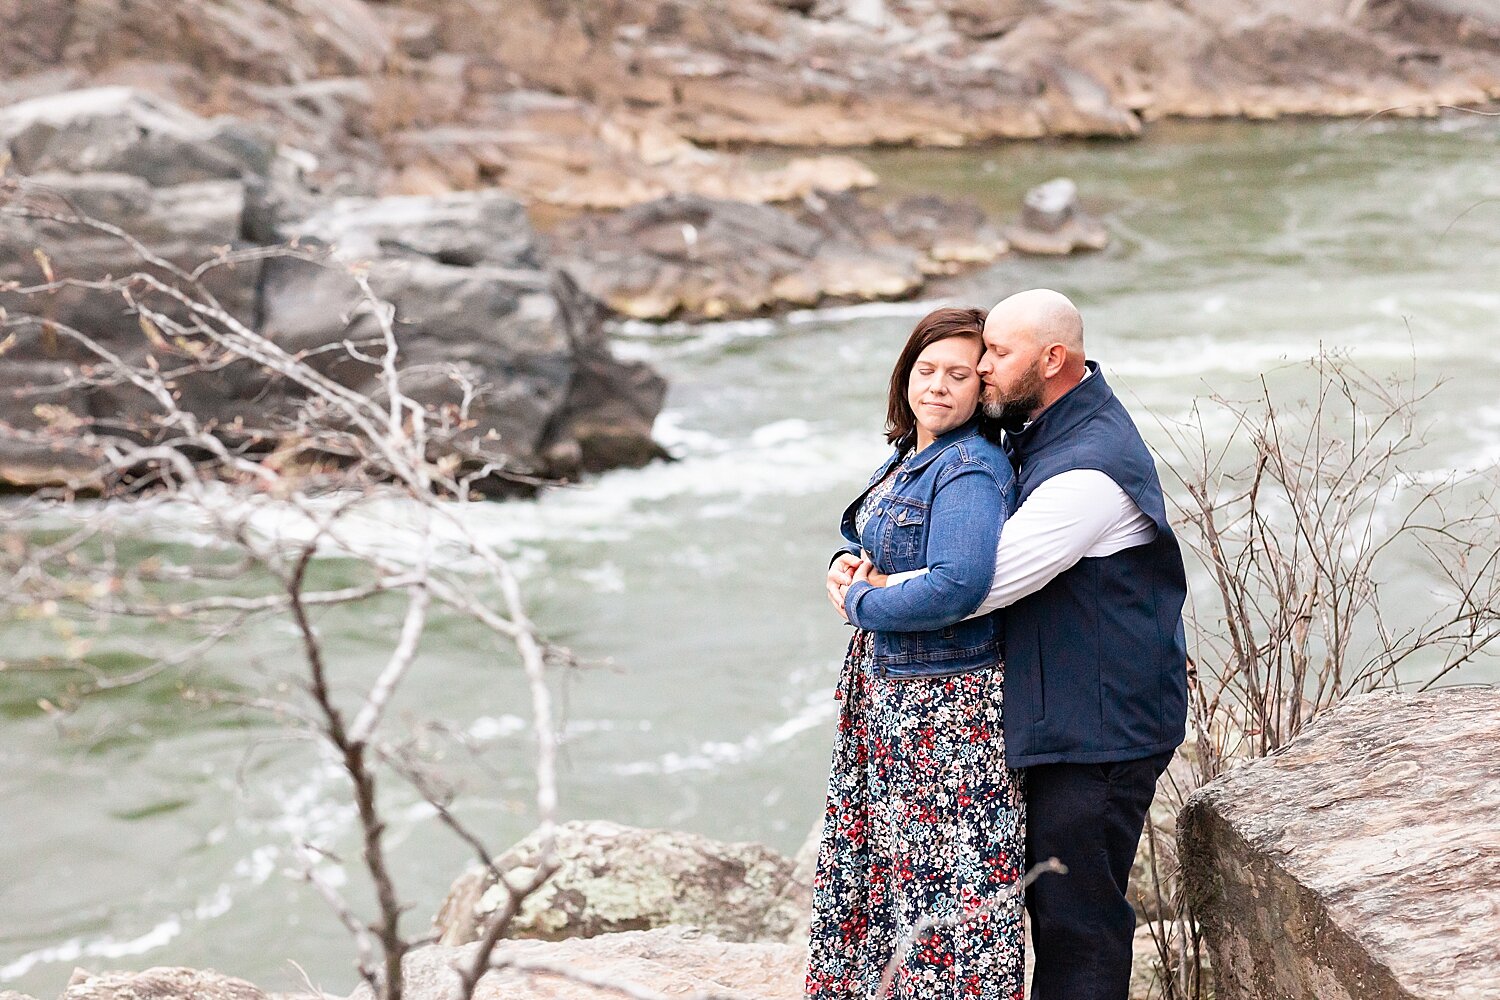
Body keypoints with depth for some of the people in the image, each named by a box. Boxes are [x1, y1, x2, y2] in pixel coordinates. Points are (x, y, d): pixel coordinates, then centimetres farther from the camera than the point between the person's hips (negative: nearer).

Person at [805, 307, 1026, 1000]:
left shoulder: (971, 472, -19)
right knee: (883, 861, 19)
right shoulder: (909, 456, 10)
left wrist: (860, 604, -16)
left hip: (947, 702, -10)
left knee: (946, 878, -1)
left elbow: (957, 587, -32)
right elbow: (860, 536, 23)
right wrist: (847, 563, -2)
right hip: (887, 688, 10)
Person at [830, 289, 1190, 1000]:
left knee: (1076, 913, -2)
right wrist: (861, 561, 3)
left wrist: (867, 592, -10)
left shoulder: (1088, 472, -24)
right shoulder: (1038, 429, 9)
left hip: (1099, 725, -10)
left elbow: (979, 584, -26)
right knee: (1048, 896, 18)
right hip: (1060, 715, 10)